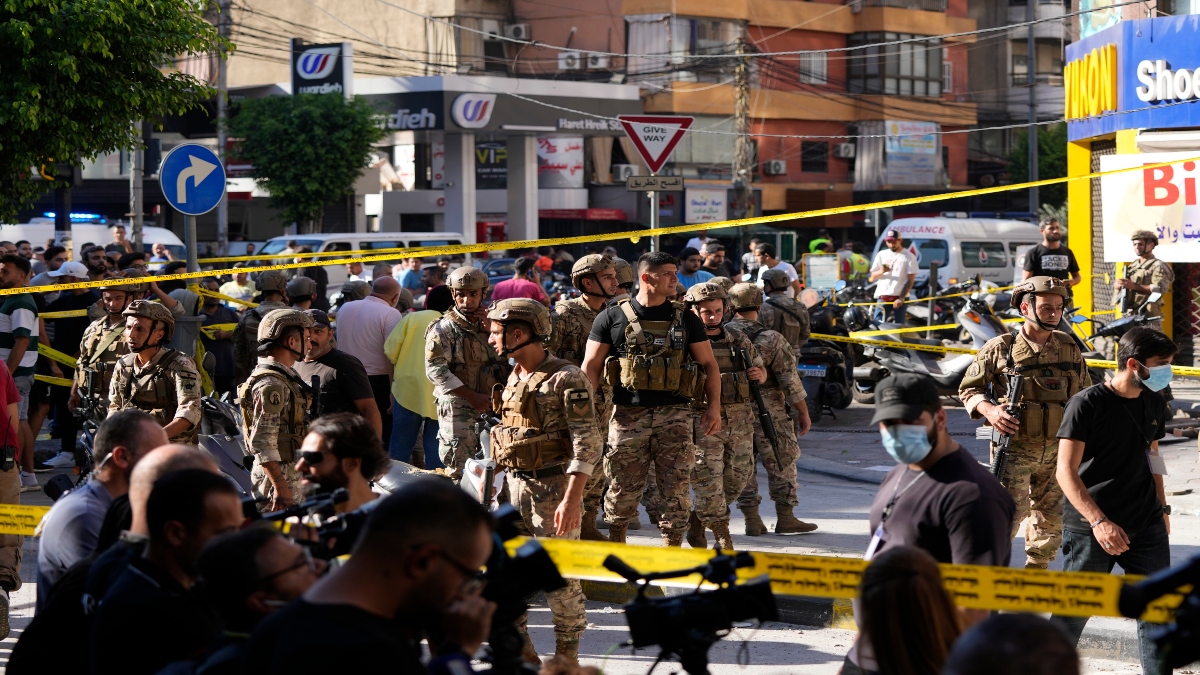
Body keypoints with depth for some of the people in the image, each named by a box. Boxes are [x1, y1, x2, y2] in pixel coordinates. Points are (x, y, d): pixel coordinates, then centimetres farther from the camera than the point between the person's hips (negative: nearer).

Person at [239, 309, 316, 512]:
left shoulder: (284, 377, 15)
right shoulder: (271, 385, -18)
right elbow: (262, 443, -23)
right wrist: (281, 487, -25)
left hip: (292, 473, 10)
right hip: (280, 476, -10)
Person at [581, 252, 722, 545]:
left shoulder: (685, 319, 9)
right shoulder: (612, 318, 4)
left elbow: (708, 364, 11)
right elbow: (591, 366, 3)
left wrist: (713, 407, 1)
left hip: (674, 415, 1)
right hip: (628, 416, -1)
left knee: (676, 488, -2)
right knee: (622, 488, 4)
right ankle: (615, 543, 23)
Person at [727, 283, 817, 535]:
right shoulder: (771, 339, -11)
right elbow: (790, 380, -10)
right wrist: (803, 412, -1)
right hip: (768, 414, -4)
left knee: (742, 465, 9)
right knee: (781, 463, 7)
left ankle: (752, 521, 10)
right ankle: (785, 518, 9)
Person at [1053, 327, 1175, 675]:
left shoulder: (1154, 404, 8)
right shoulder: (1087, 404, -13)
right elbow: (1066, 471, -16)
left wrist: (1161, 508, 18)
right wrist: (1098, 521, -24)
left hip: (1147, 527, 6)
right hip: (1091, 528, -6)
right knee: (1073, 611, 2)